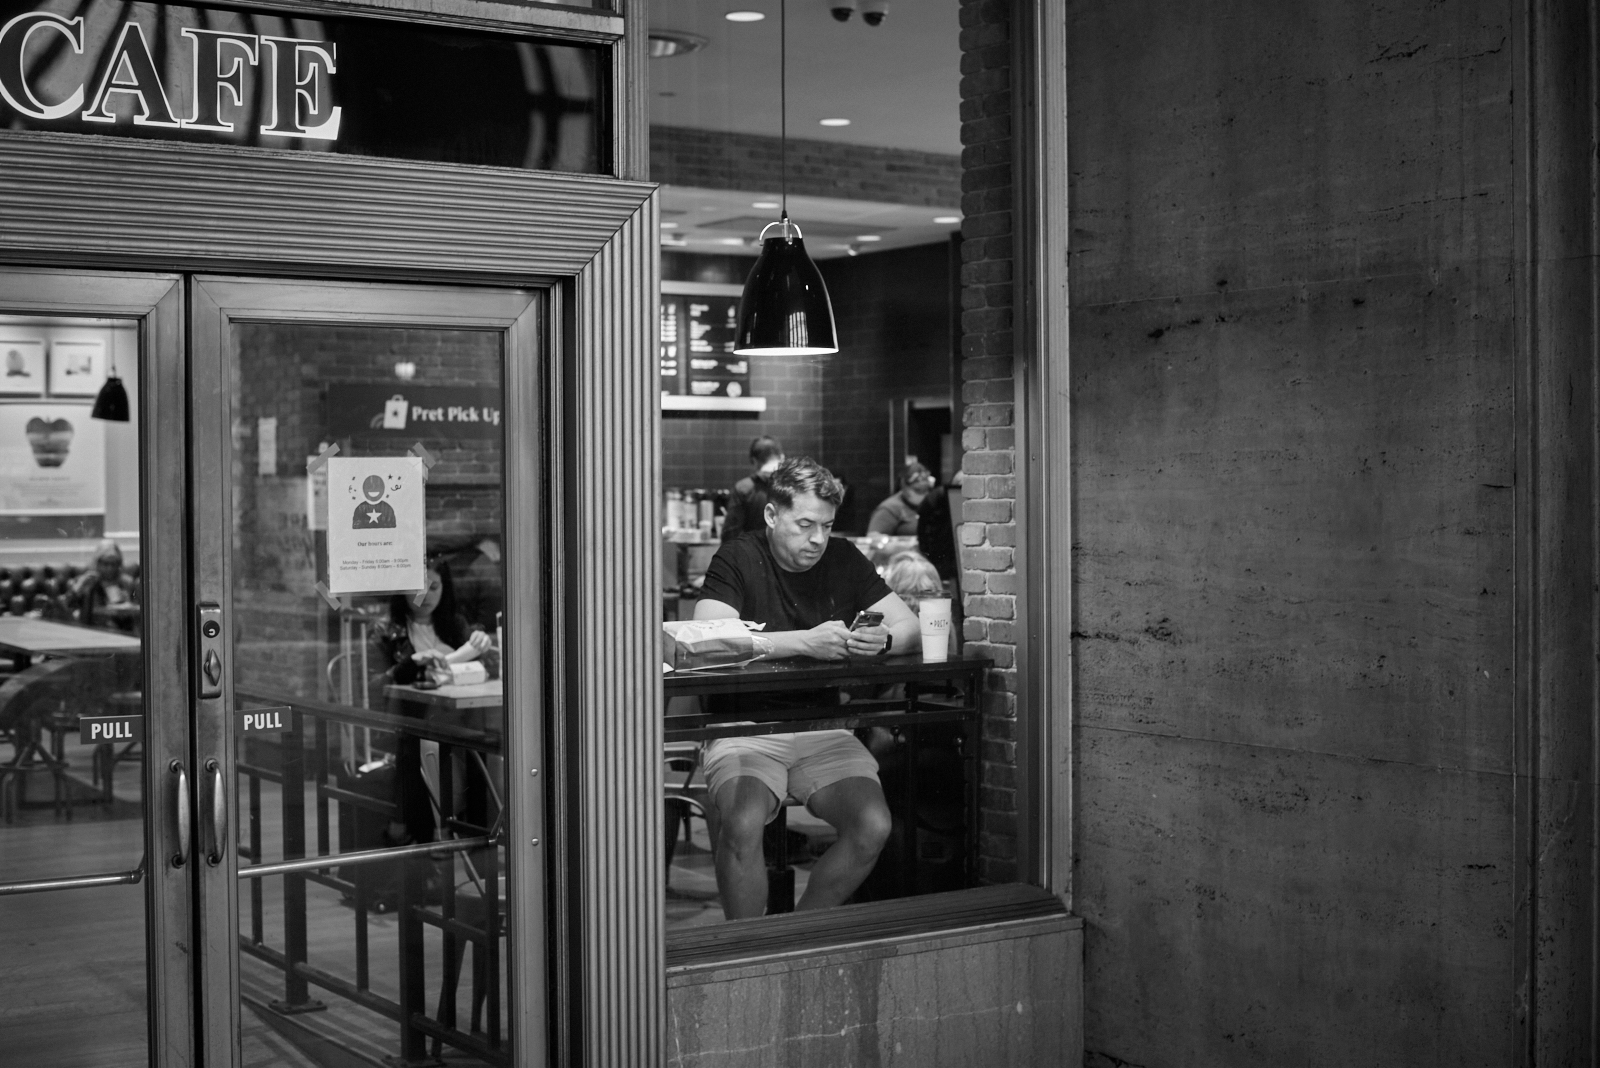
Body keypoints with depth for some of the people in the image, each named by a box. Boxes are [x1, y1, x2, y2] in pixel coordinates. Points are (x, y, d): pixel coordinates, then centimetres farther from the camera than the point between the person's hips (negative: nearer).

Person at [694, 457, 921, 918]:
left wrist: (883, 640, -15)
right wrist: (807, 642, -26)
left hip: (822, 729, 4)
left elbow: (911, 628, 10)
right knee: (741, 825, -31)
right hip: (745, 728, -4)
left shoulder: (843, 559, 10)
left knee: (873, 827, -19)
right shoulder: (737, 560, -3)